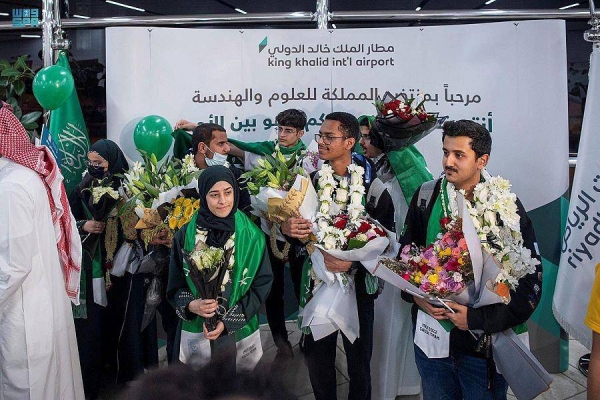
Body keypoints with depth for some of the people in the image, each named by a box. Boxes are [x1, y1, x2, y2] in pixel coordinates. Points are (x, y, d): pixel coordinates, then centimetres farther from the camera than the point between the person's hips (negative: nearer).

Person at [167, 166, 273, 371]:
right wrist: (191, 305, -19)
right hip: (196, 332, 0)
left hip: (241, 332, 0)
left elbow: (262, 284, -5)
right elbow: (175, 286, 3)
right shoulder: (185, 236, -3)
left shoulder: (251, 236, -6)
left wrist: (228, 321, -13)